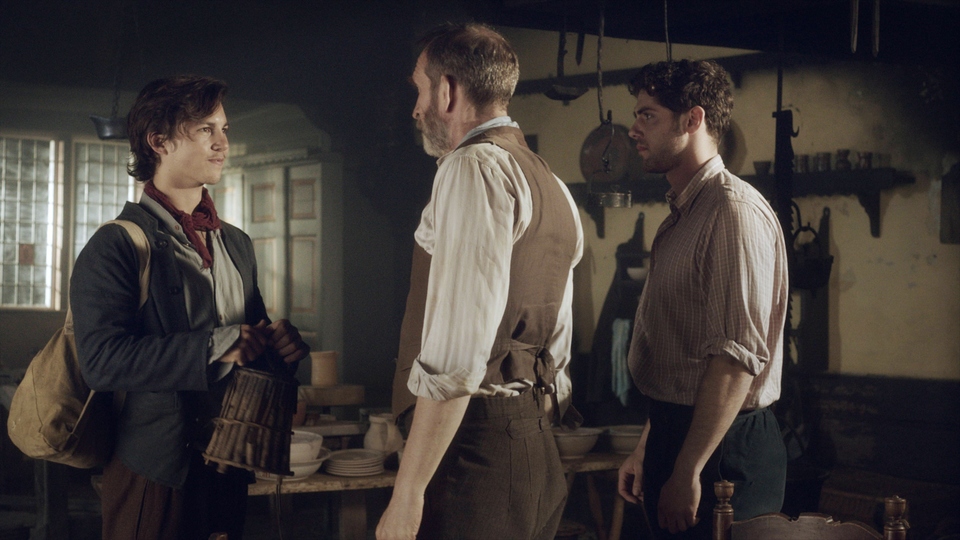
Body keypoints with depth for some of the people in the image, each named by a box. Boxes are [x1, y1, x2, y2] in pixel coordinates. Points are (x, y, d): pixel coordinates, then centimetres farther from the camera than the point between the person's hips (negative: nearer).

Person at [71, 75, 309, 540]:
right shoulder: (116, 246, -9)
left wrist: (277, 342, -3)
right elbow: (102, 358, -20)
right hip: (154, 477, -6)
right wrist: (215, 346, -21)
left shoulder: (237, 244, 15)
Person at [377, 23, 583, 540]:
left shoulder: (475, 167, -12)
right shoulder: (551, 186, 18)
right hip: (536, 447, 9)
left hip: (476, 441, -9)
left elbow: (456, 355, -21)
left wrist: (408, 492, -20)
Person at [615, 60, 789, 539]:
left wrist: (688, 472, -22)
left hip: (721, 446, -9)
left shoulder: (734, 211, -16)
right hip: (675, 429, 9)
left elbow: (738, 356, -23)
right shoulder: (682, 216, 15)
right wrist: (646, 449, 19)